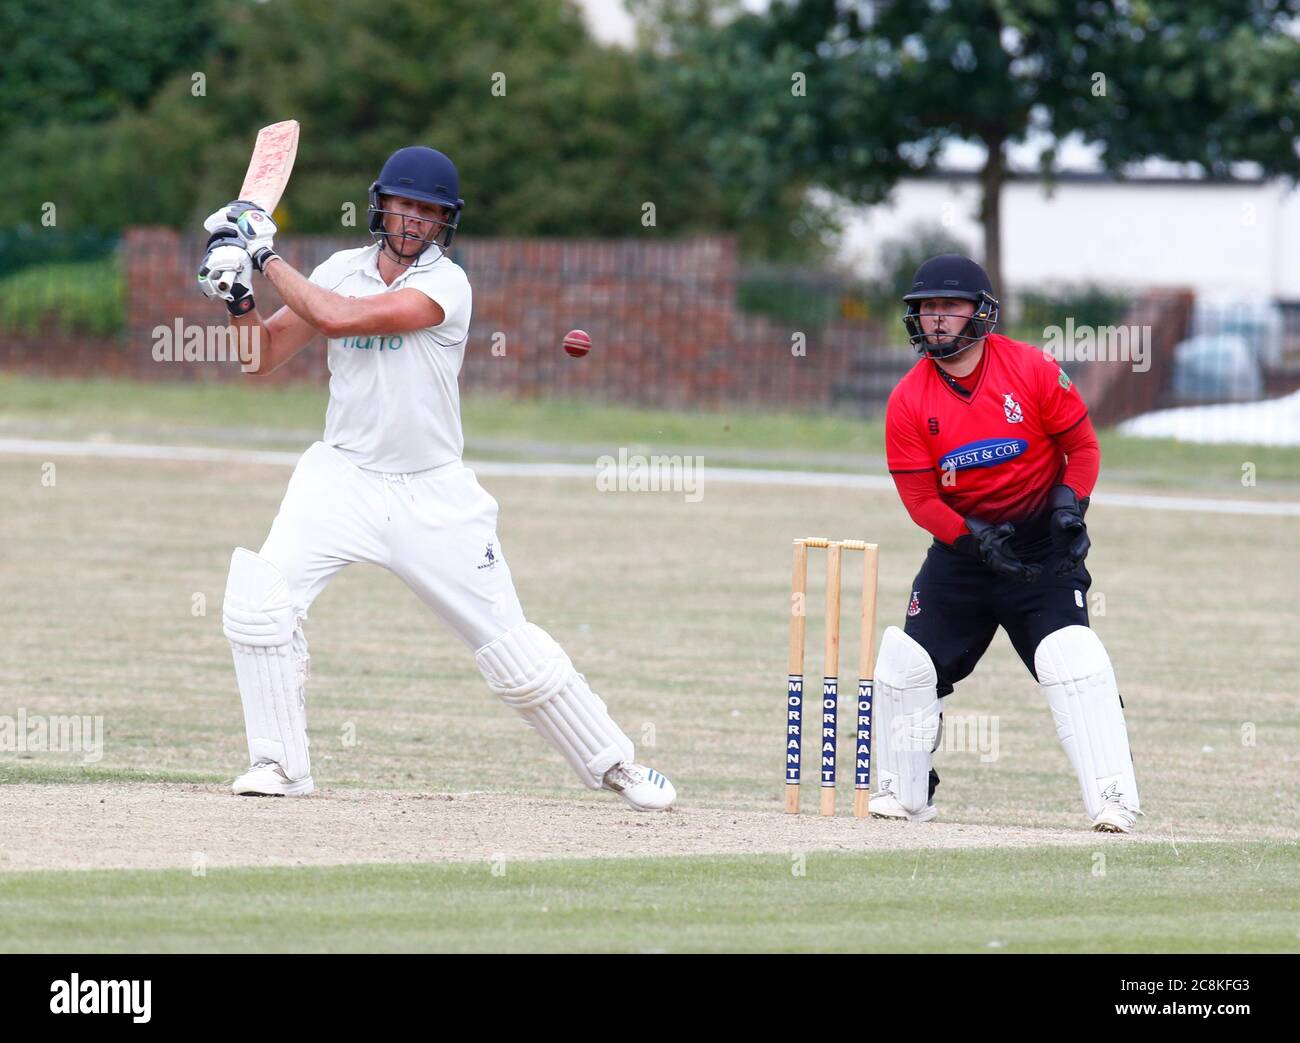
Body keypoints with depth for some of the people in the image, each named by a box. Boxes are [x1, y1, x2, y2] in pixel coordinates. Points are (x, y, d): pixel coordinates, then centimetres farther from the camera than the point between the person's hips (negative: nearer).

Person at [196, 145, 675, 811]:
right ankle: (280, 765, -6)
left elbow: (339, 319, -24)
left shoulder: (445, 284, -13)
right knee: (257, 600, -19)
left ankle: (612, 762, 16)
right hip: (342, 477, 3)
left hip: (433, 494, -3)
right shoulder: (342, 271, 3)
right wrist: (237, 294, -12)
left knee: (512, 649, -1)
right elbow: (263, 355, 5)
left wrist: (268, 261, -15)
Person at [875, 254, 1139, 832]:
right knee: (907, 661, -2)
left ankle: (1113, 797, -18)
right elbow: (921, 500, -5)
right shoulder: (908, 402, -7)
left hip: (1043, 542, -3)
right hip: (961, 541, 3)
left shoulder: (1032, 370, -11)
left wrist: (1069, 503, -16)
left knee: (1072, 657, -19)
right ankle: (902, 790, 16)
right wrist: (975, 541, -18)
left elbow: (1082, 445, 0)